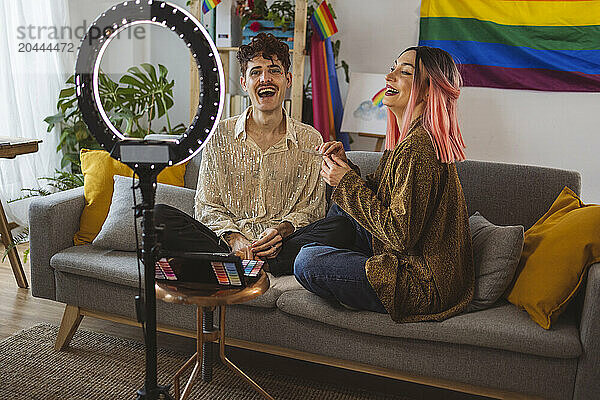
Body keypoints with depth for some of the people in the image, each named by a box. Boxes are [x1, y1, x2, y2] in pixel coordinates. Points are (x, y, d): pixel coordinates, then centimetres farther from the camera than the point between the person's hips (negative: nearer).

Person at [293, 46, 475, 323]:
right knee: (340, 208, 17)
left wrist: (348, 182, -17)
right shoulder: (410, 137, 7)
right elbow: (379, 201, 14)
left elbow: (400, 235, -25)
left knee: (308, 262, -14)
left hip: (426, 288, -10)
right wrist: (345, 165, 0)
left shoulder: (417, 149, -24)